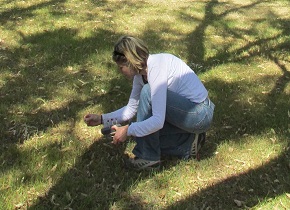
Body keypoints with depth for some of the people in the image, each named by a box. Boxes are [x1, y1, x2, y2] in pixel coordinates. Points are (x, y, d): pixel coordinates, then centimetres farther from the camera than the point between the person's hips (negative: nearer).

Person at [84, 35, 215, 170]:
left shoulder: (156, 68, -25)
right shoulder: (141, 71, 3)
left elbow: (158, 121, -31)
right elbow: (132, 109, 13)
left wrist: (128, 130, -21)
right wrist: (102, 119, 3)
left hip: (200, 115, -9)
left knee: (148, 93, -24)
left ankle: (148, 157, -13)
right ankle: (189, 143, 9)